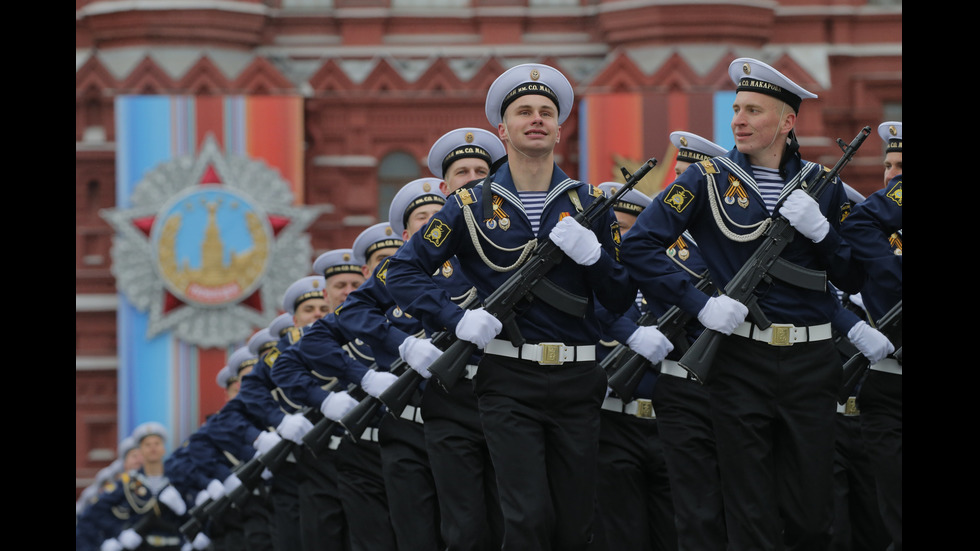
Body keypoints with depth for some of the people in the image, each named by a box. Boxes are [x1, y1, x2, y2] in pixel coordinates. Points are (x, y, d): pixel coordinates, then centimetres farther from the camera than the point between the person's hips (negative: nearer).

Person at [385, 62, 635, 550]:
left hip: (577, 382, 3)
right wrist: (458, 319, -12)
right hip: (509, 384, -2)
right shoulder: (472, 206, 3)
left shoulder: (588, 204, 9)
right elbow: (403, 271, 2)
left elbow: (621, 300, 8)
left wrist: (591, 253, -11)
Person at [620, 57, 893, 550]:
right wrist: (700, 304, -14)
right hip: (741, 359, -2)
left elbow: (852, 279, 10)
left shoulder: (821, 185, 9)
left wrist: (820, 229, -8)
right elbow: (639, 246, -5)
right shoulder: (708, 180, 0)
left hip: (812, 361, 2)